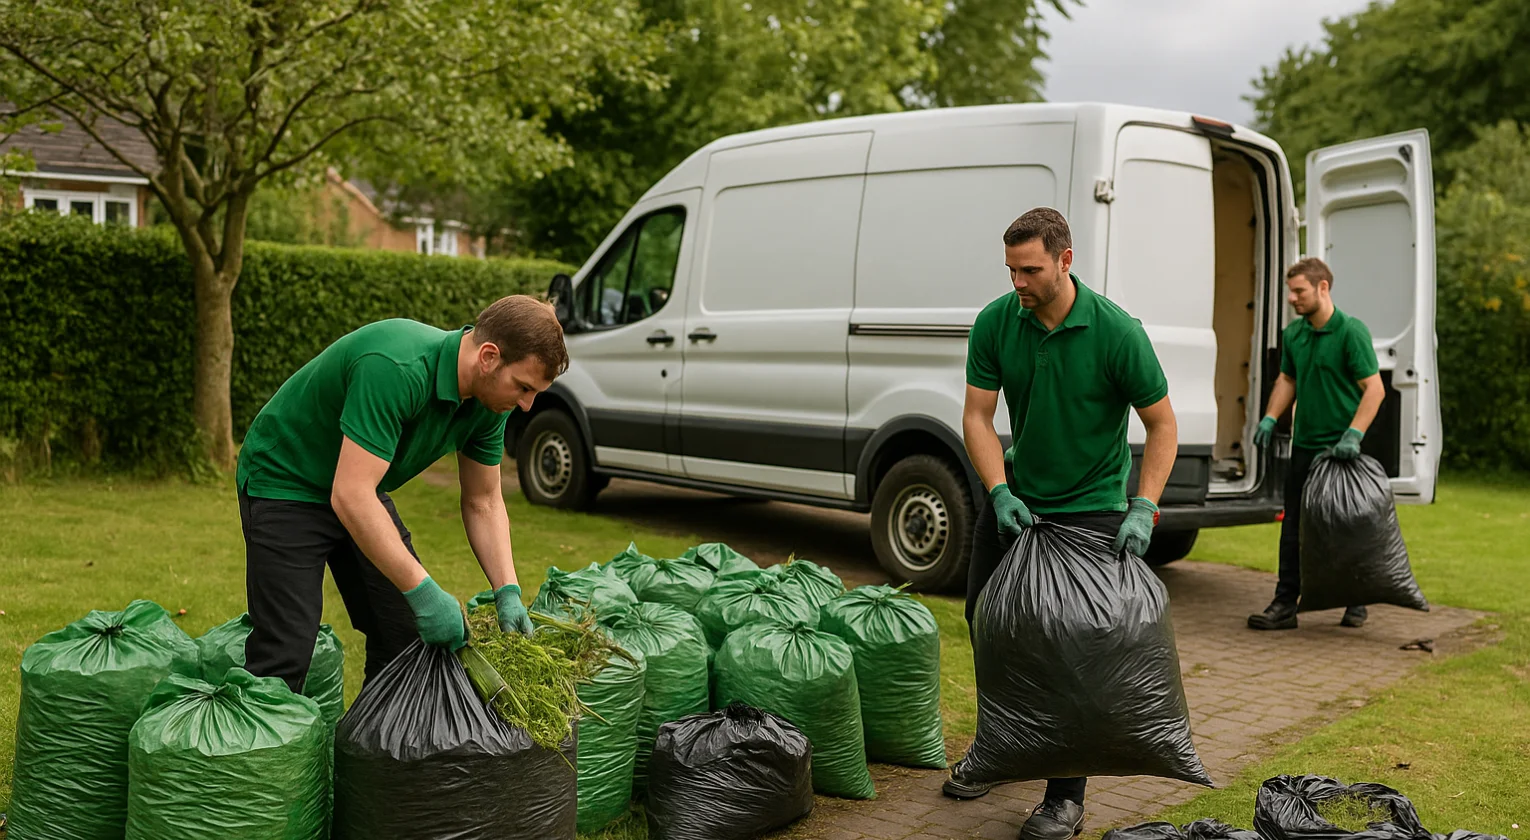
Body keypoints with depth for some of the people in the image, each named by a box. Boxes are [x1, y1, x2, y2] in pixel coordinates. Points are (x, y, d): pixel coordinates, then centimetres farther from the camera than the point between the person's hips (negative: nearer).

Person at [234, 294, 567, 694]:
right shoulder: (396, 368, -36)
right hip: (286, 485, -8)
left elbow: (483, 503, 1)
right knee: (286, 651, -15)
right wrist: (423, 591, -38)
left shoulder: (488, 398, -10)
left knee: (406, 639, 4)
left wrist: (507, 593, -11)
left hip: (364, 492, 8)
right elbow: (350, 495, -39)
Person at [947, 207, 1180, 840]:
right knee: (985, 618, 12)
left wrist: (1142, 509, -19)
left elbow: (1162, 425, -10)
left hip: (1089, 506, -5)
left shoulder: (1117, 332, -20)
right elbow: (977, 416, -5)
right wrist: (1000, 493, -18)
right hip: (1014, 496, 5)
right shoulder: (995, 323, -9)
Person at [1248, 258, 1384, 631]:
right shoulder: (1293, 333, 8)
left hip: (1342, 448, -6)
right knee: (1294, 527, 4)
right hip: (1304, 445, 6)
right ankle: (1285, 604, 7)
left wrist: (1354, 435, -25)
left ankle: (1356, 602, 21)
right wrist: (1270, 418, 7)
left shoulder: (1351, 331, -12)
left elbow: (1374, 388, -15)